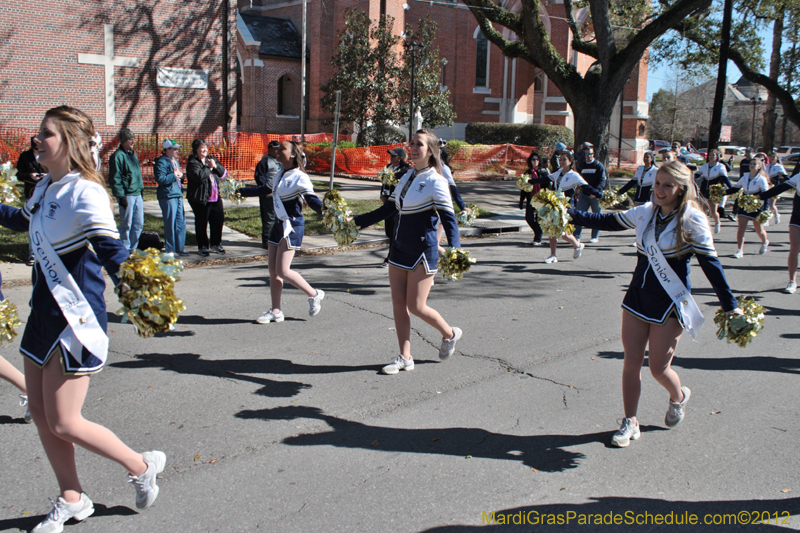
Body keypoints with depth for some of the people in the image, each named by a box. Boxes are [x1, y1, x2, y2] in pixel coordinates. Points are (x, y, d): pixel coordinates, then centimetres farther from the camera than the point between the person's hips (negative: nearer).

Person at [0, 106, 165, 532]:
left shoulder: (84, 192, -18)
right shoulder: (45, 188, 8)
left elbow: (110, 247, -28)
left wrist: (132, 283, -38)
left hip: (76, 317, -9)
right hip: (44, 311, 9)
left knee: (63, 424, -3)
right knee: (40, 412, 14)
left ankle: (141, 466, 20)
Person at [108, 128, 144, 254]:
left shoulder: (132, 154, 17)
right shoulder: (117, 156, -10)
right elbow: (115, 179, -14)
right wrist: (121, 196, -18)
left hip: (137, 194, 8)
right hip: (127, 195, -8)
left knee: (139, 224, 9)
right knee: (126, 224, -1)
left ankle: (133, 248, 19)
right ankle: (125, 251, 7)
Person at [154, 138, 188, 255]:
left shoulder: (175, 161, 18)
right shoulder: (161, 162, -11)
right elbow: (160, 179, -21)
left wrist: (180, 176, 8)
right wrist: (174, 176, -15)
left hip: (178, 194, 9)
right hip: (168, 196, -9)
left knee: (181, 222, 10)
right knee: (170, 224, -4)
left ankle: (179, 248, 19)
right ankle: (169, 250, 5)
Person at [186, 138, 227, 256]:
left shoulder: (212, 158, 14)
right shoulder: (193, 162, -7)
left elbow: (223, 173, 10)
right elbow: (198, 176, -24)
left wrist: (216, 166, -7)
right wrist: (209, 168, -13)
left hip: (216, 197, 6)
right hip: (201, 198, -6)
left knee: (218, 220, 9)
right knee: (201, 223, 2)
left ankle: (216, 244, 25)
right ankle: (202, 247, 14)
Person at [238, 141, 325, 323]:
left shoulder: (299, 177, -12)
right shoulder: (280, 175, 13)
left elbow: (311, 198, -23)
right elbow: (263, 190, 27)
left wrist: (323, 209, -43)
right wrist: (239, 191, 33)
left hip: (292, 226, -8)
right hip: (279, 224, 8)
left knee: (282, 271, -10)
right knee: (272, 269, 7)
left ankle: (314, 294, 10)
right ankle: (275, 311, 16)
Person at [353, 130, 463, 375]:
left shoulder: (435, 181, -11)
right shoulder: (407, 178, 11)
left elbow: (448, 218, -17)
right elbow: (387, 210, 17)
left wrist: (454, 249, -33)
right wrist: (355, 221, 12)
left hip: (423, 251, -7)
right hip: (400, 249, 7)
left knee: (416, 306, -4)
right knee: (398, 304, 5)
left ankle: (450, 334, 23)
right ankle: (405, 358, 14)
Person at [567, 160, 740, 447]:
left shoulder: (692, 219, -11)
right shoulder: (646, 212, 2)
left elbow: (710, 263, -11)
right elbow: (609, 222, 14)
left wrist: (730, 306, -11)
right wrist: (571, 214, 8)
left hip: (670, 303, -5)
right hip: (638, 296, 5)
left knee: (658, 367, 0)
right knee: (631, 362, 5)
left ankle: (678, 396, 35)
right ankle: (630, 422, 20)